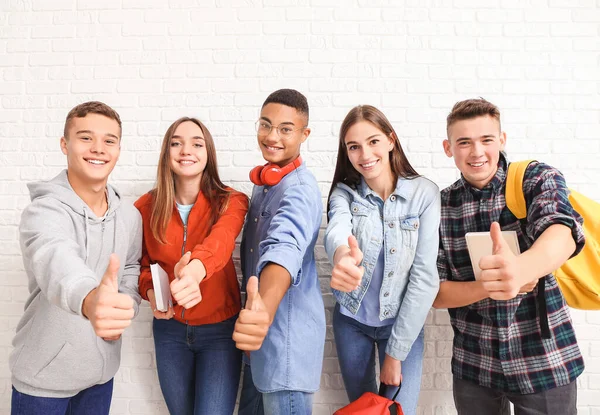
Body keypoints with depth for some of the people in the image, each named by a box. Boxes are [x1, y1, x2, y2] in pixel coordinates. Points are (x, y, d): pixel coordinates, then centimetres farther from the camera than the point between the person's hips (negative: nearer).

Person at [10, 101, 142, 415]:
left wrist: (124, 307, -8)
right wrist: (89, 299, -62)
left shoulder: (130, 216, -3)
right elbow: (56, 261, -42)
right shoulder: (42, 212, -21)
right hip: (43, 376, -4)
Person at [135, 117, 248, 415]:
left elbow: (220, 240, -35)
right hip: (169, 328, 3)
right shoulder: (146, 207, -6)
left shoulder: (231, 202, -14)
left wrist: (196, 268, -57)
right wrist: (150, 290, -16)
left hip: (219, 328, -2)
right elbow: (140, 262, 5)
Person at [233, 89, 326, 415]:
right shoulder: (264, 183, 8)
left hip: (288, 334, -8)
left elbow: (284, 247, -42)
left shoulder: (300, 189, -21)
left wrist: (266, 308, -59)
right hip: (261, 333, 9)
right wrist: (254, 312, 6)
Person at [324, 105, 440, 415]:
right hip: (350, 320, 2)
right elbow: (337, 230, -33)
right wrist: (341, 253, -58)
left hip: (402, 323, -2)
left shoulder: (424, 193, -14)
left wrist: (396, 351, -15)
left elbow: (425, 275, -16)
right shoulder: (344, 192, -9)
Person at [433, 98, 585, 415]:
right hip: (473, 365, 2)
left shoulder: (538, 178, -7)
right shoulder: (439, 207, -4)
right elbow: (436, 293, -6)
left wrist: (521, 269, -49)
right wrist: (487, 286, -25)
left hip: (545, 361, -1)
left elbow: (563, 231, -28)